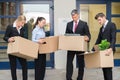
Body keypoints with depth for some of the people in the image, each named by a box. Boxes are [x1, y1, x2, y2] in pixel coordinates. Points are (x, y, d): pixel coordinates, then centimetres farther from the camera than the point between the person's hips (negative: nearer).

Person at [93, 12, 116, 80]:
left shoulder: (112, 25, -6)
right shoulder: (101, 28, 19)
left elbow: (113, 38, -16)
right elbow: (98, 40, 19)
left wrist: (111, 48, -30)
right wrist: (93, 50, 12)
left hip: (108, 50, -8)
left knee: (108, 68, -7)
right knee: (104, 68, 8)